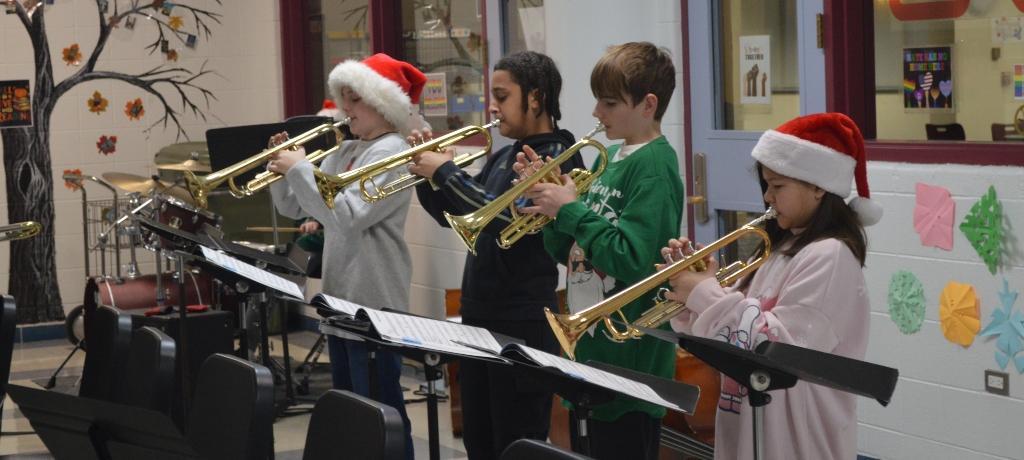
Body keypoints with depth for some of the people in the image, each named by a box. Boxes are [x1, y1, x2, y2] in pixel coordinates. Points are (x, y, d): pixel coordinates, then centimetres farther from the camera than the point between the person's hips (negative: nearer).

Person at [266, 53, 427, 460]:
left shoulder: (392, 153, -14)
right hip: (341, 296, 9)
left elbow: (346, 217, -25)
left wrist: (299, 169, -20)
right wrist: (282, 169, -3)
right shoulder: (346, 152, 13)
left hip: (374, 302, -9)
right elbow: (294, 208, 15)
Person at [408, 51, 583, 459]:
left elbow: (506, 218, -25)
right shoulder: (504, 157, 13)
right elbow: (453, 214, 19)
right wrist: (428, 173, 2)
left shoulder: (556, 158, -13)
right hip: (479, 315, 9)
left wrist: (446, 171, -18)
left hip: (523, 322, -9)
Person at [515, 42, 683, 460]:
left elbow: (632, 260, -26)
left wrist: (570, 209, -20)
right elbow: (568, 252, 15)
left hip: (629, 358, -9)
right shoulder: (611, 156, 12)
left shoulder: (654, 165, -15)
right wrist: (546, 195, -1)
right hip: (589, 346, 9)